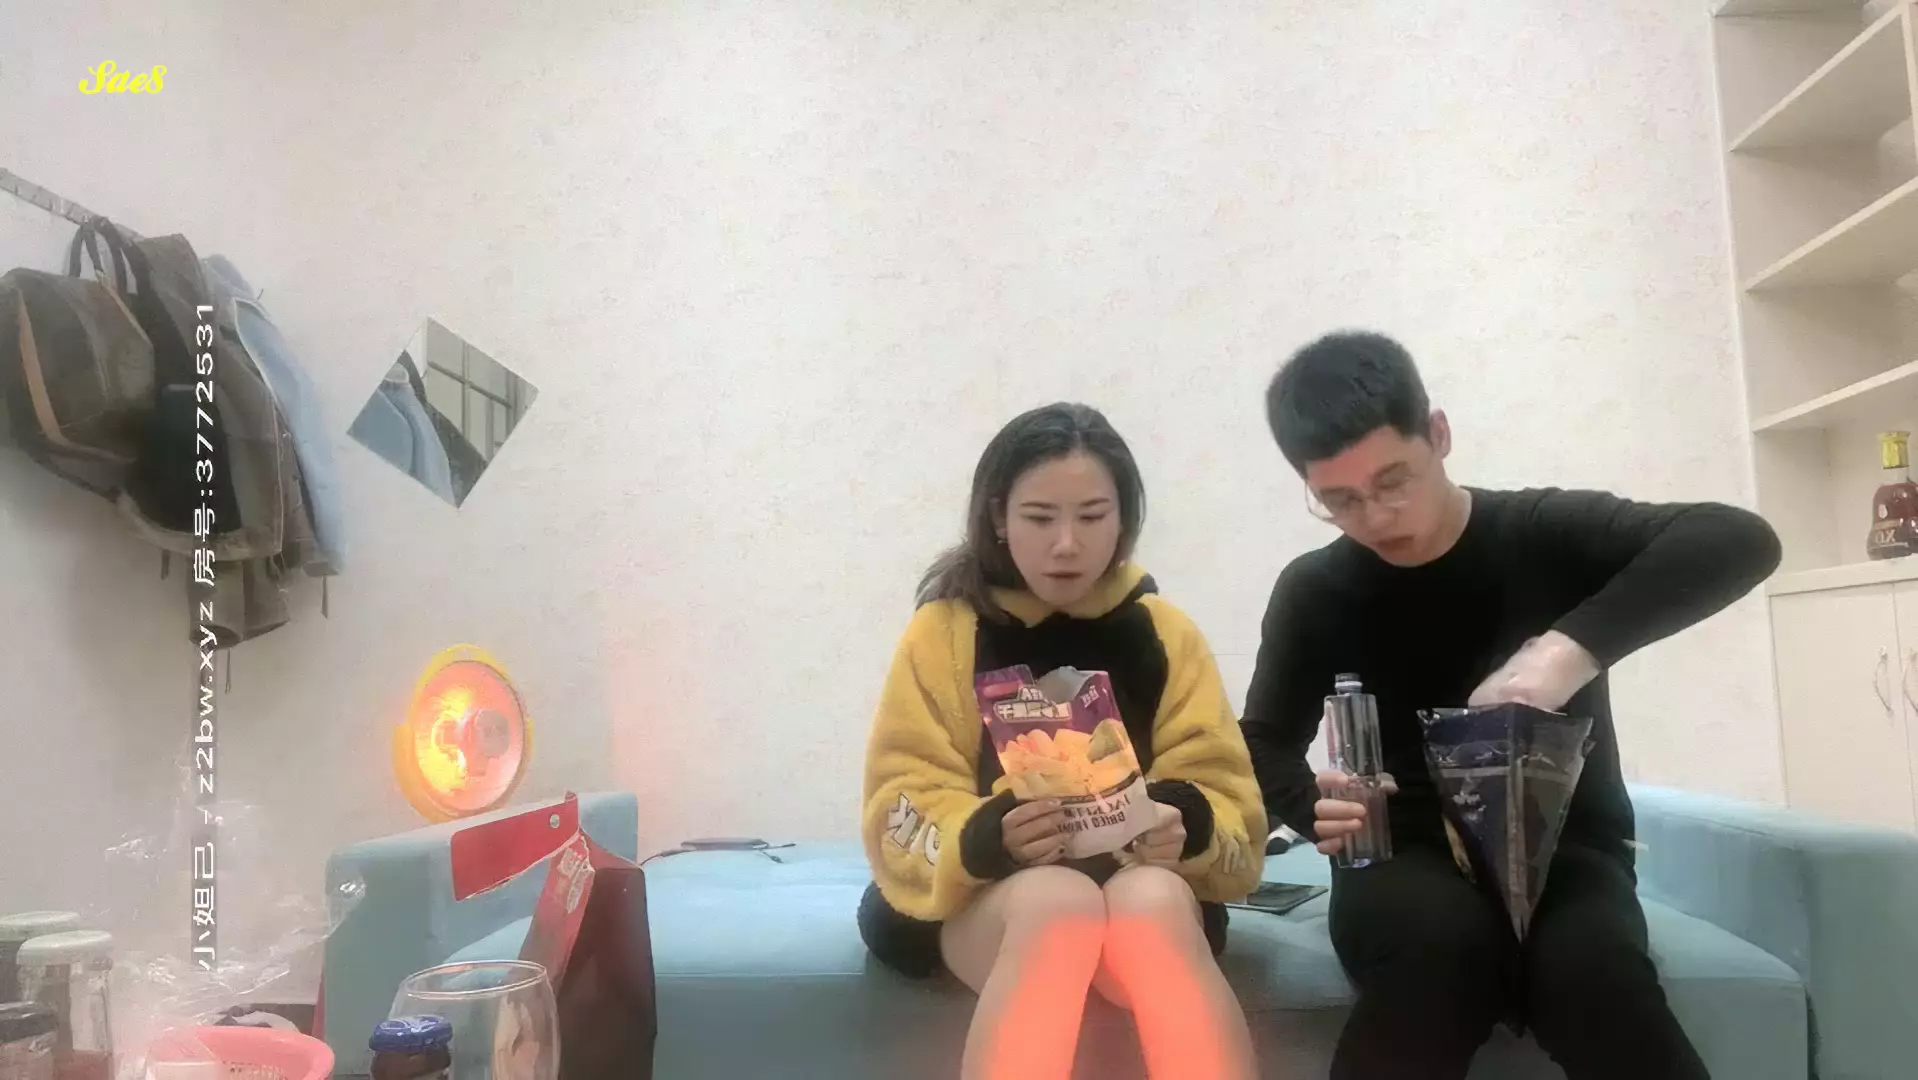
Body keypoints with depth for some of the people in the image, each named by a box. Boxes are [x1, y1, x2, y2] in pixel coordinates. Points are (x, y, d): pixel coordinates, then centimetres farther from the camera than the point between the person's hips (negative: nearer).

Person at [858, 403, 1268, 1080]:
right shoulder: (943, 631, -2)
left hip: (1144, 887, 2)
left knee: (1153, 898, -35)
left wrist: (1184, 825, -25)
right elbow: (905, 812, -8)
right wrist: (988, 838, -30)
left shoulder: (1166, 635, 4)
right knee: (1057, 901, -37)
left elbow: (1227, 804, -1)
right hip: (973, 897, -1)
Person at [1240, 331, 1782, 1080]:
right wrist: (1315, 807, -17)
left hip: (1561, 851, 0)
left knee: (1590, 969, -35)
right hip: (1406, 862, 0)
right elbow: (1264, 747, 7)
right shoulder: (1314, 593, 1)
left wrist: (1575, 648, -32)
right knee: (1445, 938, -36)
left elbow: (1741, 541, -17)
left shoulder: (1543, 534, -4)